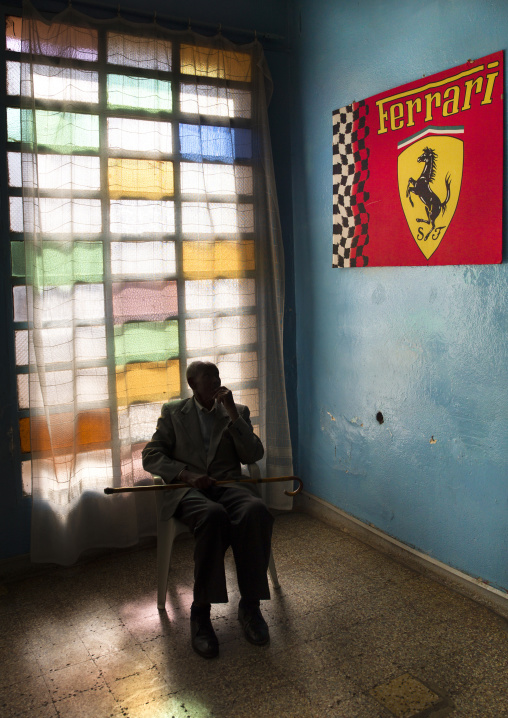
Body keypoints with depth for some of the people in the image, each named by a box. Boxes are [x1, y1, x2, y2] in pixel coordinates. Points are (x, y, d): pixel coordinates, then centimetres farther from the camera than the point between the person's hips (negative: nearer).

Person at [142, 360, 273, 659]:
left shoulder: (237, 411, 18)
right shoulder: (173, 412, 15)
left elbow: (254, 455, 6)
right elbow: (151, 456, 6)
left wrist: (232, 413, -3)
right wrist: (187, 475, -11)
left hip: (228, 483, 2)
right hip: (188, 488, -1)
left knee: (256, 511, -34)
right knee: (213, 515, -38)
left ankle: (250, 606, -22)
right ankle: (201, 612, -27)